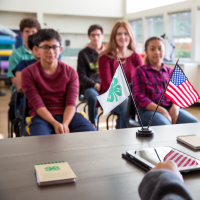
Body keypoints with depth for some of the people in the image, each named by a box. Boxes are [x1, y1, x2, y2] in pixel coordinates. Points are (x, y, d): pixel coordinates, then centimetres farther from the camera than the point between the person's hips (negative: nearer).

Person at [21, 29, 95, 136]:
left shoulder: (70, 72, 8)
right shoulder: (28, 73, 2)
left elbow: (71, 103, -3)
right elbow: (38, 104, -9)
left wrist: (65, 124, -21)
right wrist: (54, 123, -23)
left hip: (68, 115, 3)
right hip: (42, 116, -2)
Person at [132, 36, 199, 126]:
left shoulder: (170, 72, 21)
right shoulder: (140, 71, 7)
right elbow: (139, 97, -4)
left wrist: (175, 107, -12)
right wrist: (161, 111, -17)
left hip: (170, 108, 5)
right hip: (148, 110, -4)